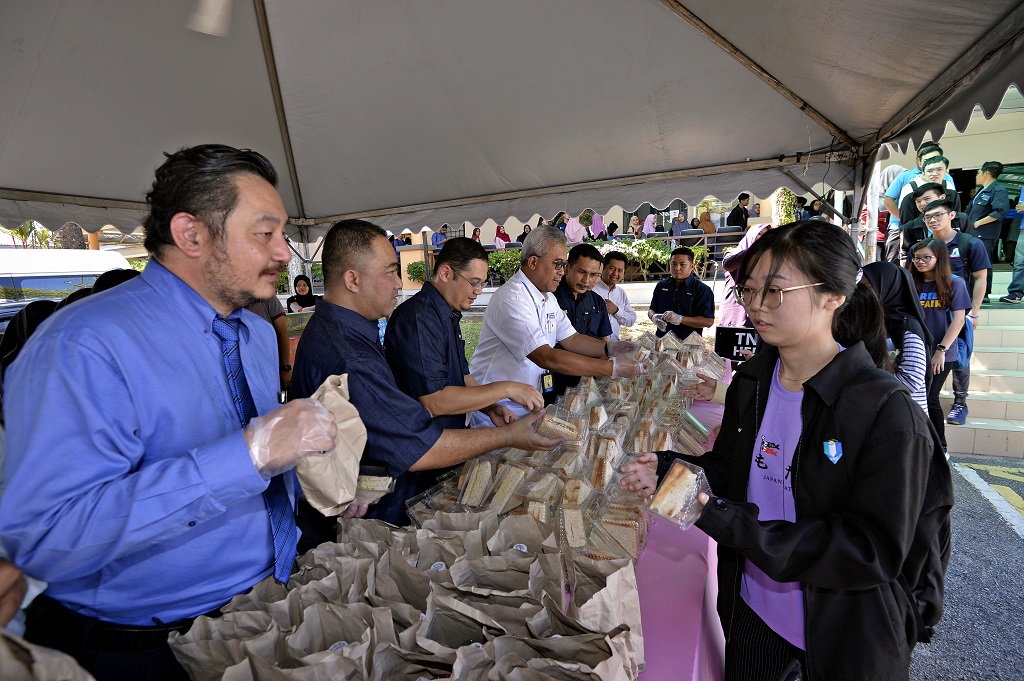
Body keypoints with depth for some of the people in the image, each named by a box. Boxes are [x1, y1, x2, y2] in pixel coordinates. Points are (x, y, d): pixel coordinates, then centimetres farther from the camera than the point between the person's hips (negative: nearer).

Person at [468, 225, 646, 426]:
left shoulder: (548, 298, 9)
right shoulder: (511, 300, -24)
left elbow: (571, 339, 12)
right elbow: (547, 358, -30)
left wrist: (610, 348, -6)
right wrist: (612, 367, -29)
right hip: (498, 405, -8)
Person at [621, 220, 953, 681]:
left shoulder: (885, 410, -24)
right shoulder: (750, 382, -6)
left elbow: (876, 552, -24)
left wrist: (735, 526, -33)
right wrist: (669, 471, -15)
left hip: (844, 633, -5)